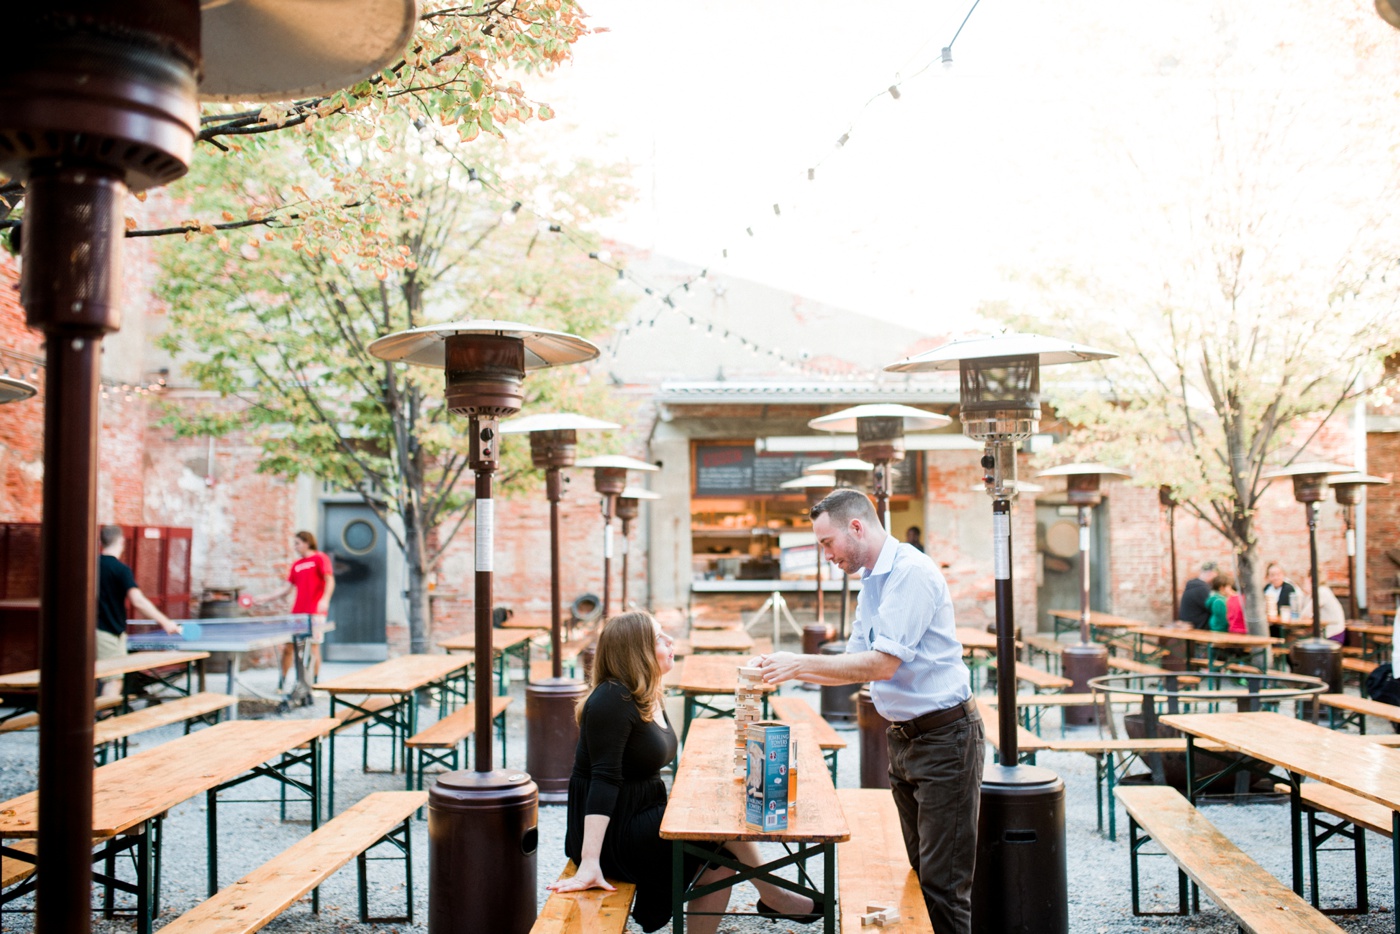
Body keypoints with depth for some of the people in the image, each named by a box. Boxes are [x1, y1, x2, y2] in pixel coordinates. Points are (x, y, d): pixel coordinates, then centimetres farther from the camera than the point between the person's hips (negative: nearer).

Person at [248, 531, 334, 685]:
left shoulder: (320, 558, -1)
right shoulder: (296, 565, 18)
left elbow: (330, 581, -11)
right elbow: (286, 589, 18)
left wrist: (325, 599, -27)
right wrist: (264, 598, 10)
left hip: (315, 613, -6)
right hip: (297, 613, 6)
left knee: (313, 648, -3)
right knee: (287, 647, 3)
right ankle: (281, 682, 12)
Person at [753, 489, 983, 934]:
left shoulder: (912, 572, -18)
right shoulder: (871, 580, 13)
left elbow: (882, 664, -24)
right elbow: (855, 664, 17)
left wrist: (801, 662, -20)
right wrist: (788, 670, 4)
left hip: (944, 736, -10)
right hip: (902, 737, 10)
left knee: (943, 884, -5)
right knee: (920, 874, 14)